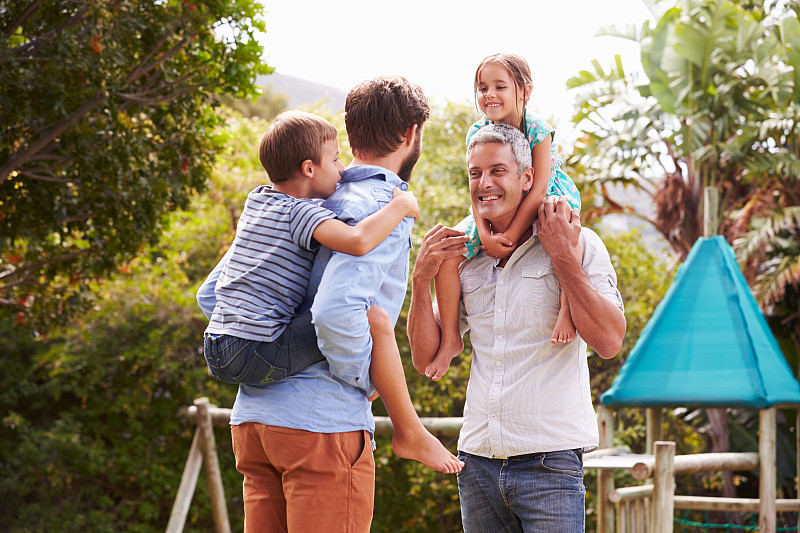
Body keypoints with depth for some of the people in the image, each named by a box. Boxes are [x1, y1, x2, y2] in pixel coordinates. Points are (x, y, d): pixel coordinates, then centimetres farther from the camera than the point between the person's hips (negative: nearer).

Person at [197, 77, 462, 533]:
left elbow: (212, 295, 17)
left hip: (252, 411, 8)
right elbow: (336, 311, -24)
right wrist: (365, 380, -9)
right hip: (324, 422, -8)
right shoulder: (385, 209, -8)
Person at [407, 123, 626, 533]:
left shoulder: (580, 245, -1)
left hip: (550, 459, -4)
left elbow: (609, 341, -13)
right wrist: (421, 279, 0)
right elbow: (426, 359, 12)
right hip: (477, 460, 4)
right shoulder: (464, 258, 12)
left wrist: (563, 256, -13)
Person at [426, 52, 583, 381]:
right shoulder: (477, 133, -9)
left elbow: (538, 190, -25)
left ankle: (567, 308, -39)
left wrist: (509, 237, -32)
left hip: (541, 205, -4)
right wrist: (485, 234, -28)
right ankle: (450, 338, -4)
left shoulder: (537, 130, -20)